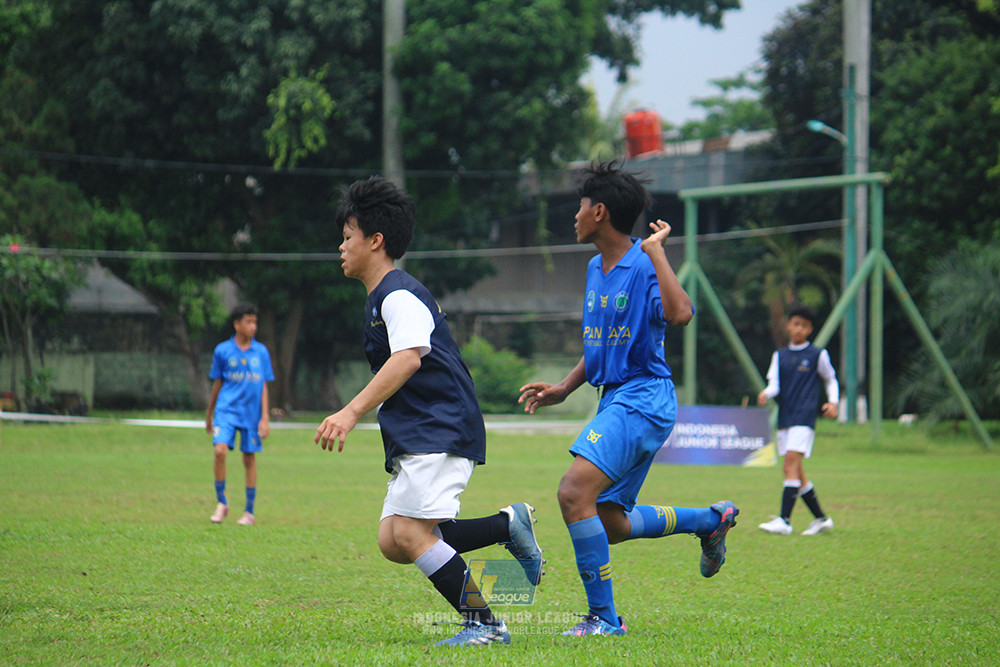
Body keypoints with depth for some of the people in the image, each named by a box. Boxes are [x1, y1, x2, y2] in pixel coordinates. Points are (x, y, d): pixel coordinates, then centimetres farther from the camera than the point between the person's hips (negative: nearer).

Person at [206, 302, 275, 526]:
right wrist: (209, 414, 16)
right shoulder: (223, 351, 1)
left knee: (249, 459, 4)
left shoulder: (261, 352, 5)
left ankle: (249, 512, 14)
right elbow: (217, 384, 11)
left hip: (252, 413, 1)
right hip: (227, 409, -1)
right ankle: (221, 504, -3)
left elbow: (263, 386, 7)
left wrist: (265, 417, 1)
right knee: (220, 451, -18)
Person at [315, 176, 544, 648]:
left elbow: (409, 358, -28)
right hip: (416, 440, 10)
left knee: (409, 534, -18)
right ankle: (509, 524, 8)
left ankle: (485, 623, -11)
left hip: (441, 432, -10)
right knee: (393, 543, 0)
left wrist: (351, 413, -36)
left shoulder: (399, 295, -12)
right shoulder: (381, 298, 21)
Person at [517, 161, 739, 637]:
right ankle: (711, 519, 33)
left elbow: (680, 314, -34)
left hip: (643, 398, -10)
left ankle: (603, 616, -16)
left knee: (574, 491, -24)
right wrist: (564, 389, 15)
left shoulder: (643, 266, -14)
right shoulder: (596, 269, 13)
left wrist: (655, 250, -27)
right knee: (610, 524, 13)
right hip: (615, 401, 10)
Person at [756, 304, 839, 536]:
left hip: (804, 418, -6)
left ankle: (784, 521, -25)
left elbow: (831, 379, 17)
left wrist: (833, 402, 0)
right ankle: (821, 519, 18)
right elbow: (774, 383, 4)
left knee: (792, 462, -19)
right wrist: (766, 394, -18)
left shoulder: (817, 355, 5)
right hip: (784, 418, 6)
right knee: (793, 471, 6)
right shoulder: (780, 356, 14)